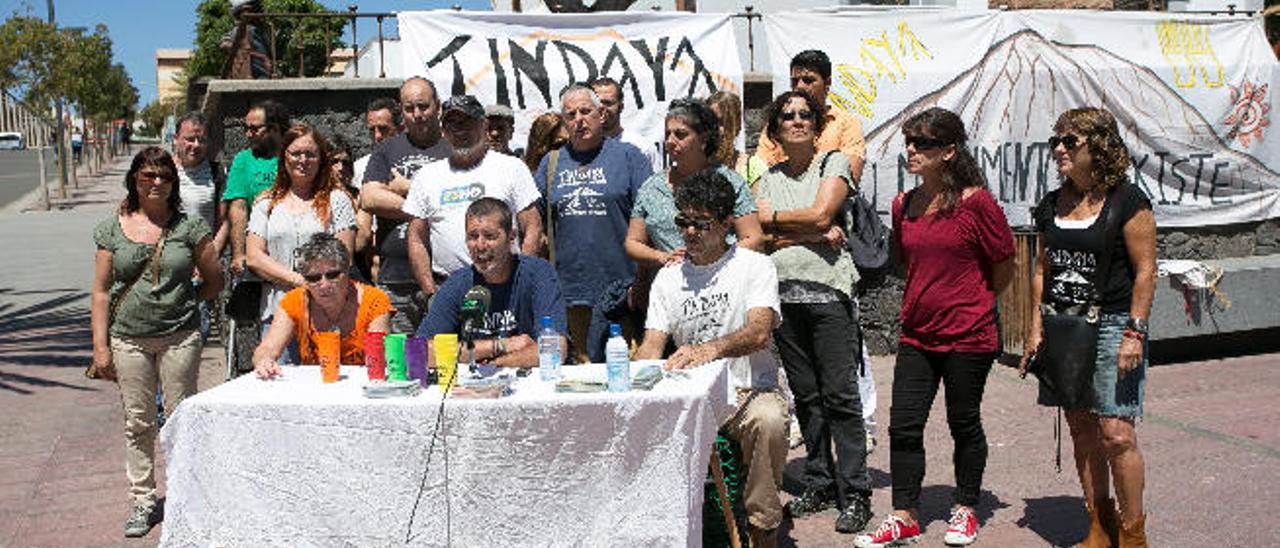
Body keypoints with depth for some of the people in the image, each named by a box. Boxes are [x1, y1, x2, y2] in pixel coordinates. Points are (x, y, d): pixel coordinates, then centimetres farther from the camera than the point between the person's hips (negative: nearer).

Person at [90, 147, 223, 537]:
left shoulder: (189, 227, -1)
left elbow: (214, 281, 7)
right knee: (138, 422, 9)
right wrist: (100, 346, 2)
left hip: (180, 337, -1)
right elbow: (101, 291, 5)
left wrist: (180, 301, 0)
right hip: (129, 339, 2)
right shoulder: (113, 229, 4)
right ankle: (143, 502, 21)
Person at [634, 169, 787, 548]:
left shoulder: (755, 267, -2)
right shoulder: (668, 278, 12)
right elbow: (652, 345, 5)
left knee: (769, 420, -36)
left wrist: (712, 348, -41)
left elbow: (759, 332, -20)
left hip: (747, 390, -3)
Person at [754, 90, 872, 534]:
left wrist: (772, 219, 2)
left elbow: (820, 215, -9)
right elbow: (760, 238, 2)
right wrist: (814, 235, -8)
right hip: (784, 292, 4)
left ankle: (855, 493, 2)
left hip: (827, 288, -4)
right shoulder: (769, 177, 16)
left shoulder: (834, 162, 6)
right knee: (805, 395, 9)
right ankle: (819, 485, 18)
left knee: (839, 394, -5)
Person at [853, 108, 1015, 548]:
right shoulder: (904, 205, 6)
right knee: (903, 426, 3)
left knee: (964, 424, 9)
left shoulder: (976, 202, -11)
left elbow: (1004, 268, -2)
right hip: (917, 335, 5)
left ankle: (965, 510, 27)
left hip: (968, 337, -5)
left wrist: (969, 305, 7)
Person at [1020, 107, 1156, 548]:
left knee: (1116, 433, -9)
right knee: (1081, 429, 10)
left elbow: (1145, 271, -7)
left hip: (1111, 325, -6)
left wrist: (1134, 332, -13)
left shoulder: (1127, 202, -6)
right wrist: (1036, 327, 10)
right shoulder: (1052, 205, 11)